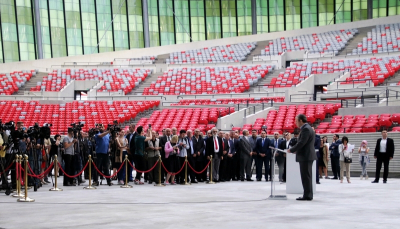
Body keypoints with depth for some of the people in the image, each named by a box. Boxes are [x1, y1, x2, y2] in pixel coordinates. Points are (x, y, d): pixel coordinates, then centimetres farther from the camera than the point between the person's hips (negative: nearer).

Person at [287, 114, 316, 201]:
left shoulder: (306, 129, -16)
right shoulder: (307, 128, 17)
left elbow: (302, 142, -21)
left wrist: (292, 150, -12)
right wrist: (296, 150, 12)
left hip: (305, 156, -11)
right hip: (307, 156, 11)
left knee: (306, 176, -7)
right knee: (307, 176, 13)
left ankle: (307, 195, -5)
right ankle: (308, 194, 18)